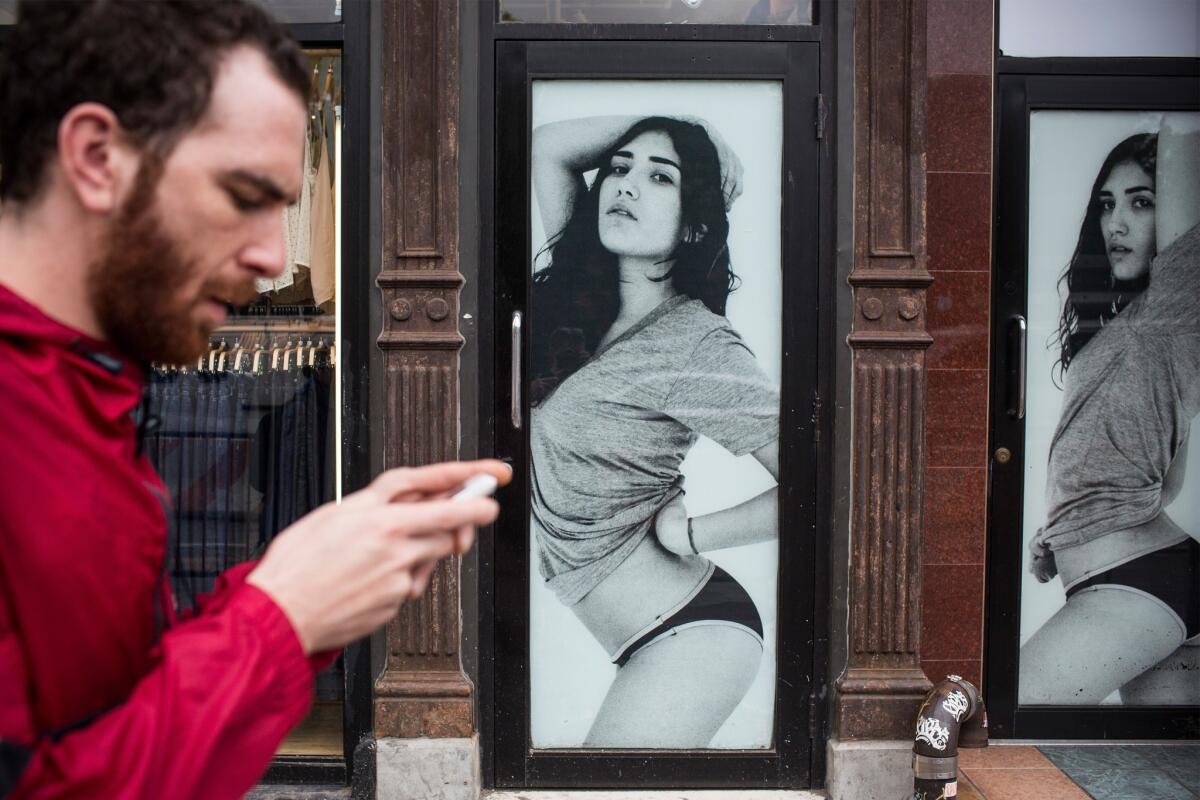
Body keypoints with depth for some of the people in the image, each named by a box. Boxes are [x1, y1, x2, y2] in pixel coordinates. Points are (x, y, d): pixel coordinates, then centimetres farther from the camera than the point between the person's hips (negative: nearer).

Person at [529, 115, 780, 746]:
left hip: (689, 635, -8)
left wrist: (689, 532, -13)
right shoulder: (583, 296, 2)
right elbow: (549, 147, 10)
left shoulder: (693, 343, -19)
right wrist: (673, 128, 4)